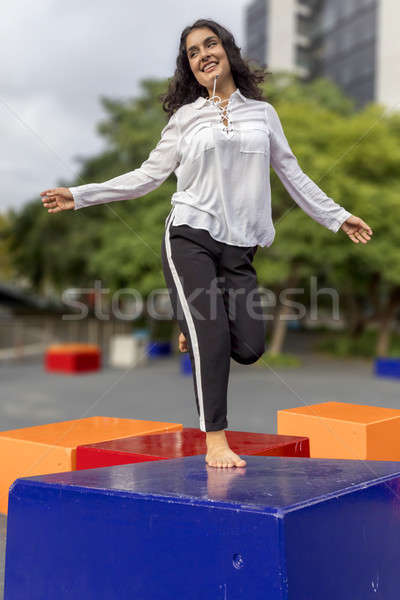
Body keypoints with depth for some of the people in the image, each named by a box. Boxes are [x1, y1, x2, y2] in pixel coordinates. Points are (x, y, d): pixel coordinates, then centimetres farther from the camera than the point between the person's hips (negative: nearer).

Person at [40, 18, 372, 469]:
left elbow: (292, 174, 21)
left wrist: (337, 216, 21)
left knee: (249, 348, -7)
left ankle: (199, 327, 25)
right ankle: (215, 442, 0)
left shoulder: (262, 112, 15)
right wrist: (79, 196, 5)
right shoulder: (185, 118, 10)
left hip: (239, 249, 2)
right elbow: (146, 177, 11)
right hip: (189, 239, -2)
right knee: (211, 338, -12)